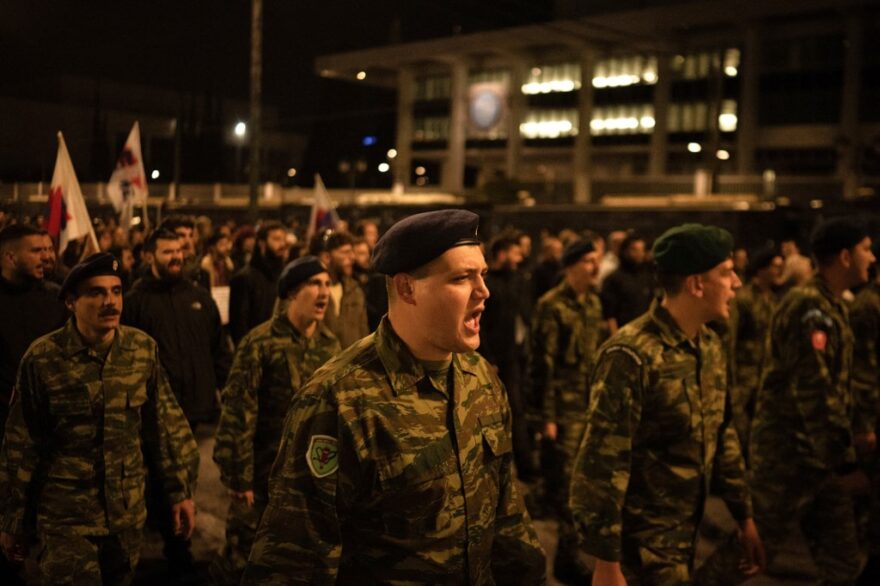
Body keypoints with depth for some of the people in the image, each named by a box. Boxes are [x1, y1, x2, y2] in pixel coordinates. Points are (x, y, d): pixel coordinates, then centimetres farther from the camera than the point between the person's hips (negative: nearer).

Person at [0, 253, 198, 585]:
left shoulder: (143, 348, -4)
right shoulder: (43, 358, -12)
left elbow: (164, 424, 4)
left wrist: (180, 490, 5)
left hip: (128, 511, 3)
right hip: (66, 517, -3)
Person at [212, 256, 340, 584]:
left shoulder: (330, 345, 3)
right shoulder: (260, 343, -14)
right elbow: (238, 413, -15)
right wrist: (238, 476, -15)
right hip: (265, 471, -5)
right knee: (245, 557, 8)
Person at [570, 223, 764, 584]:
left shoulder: (710, 346, 4)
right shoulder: (632, 355, -22)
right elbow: (601, 464, -22)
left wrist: (744, 516, 15)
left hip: (692, 533, 8)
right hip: (643, 544, -8)